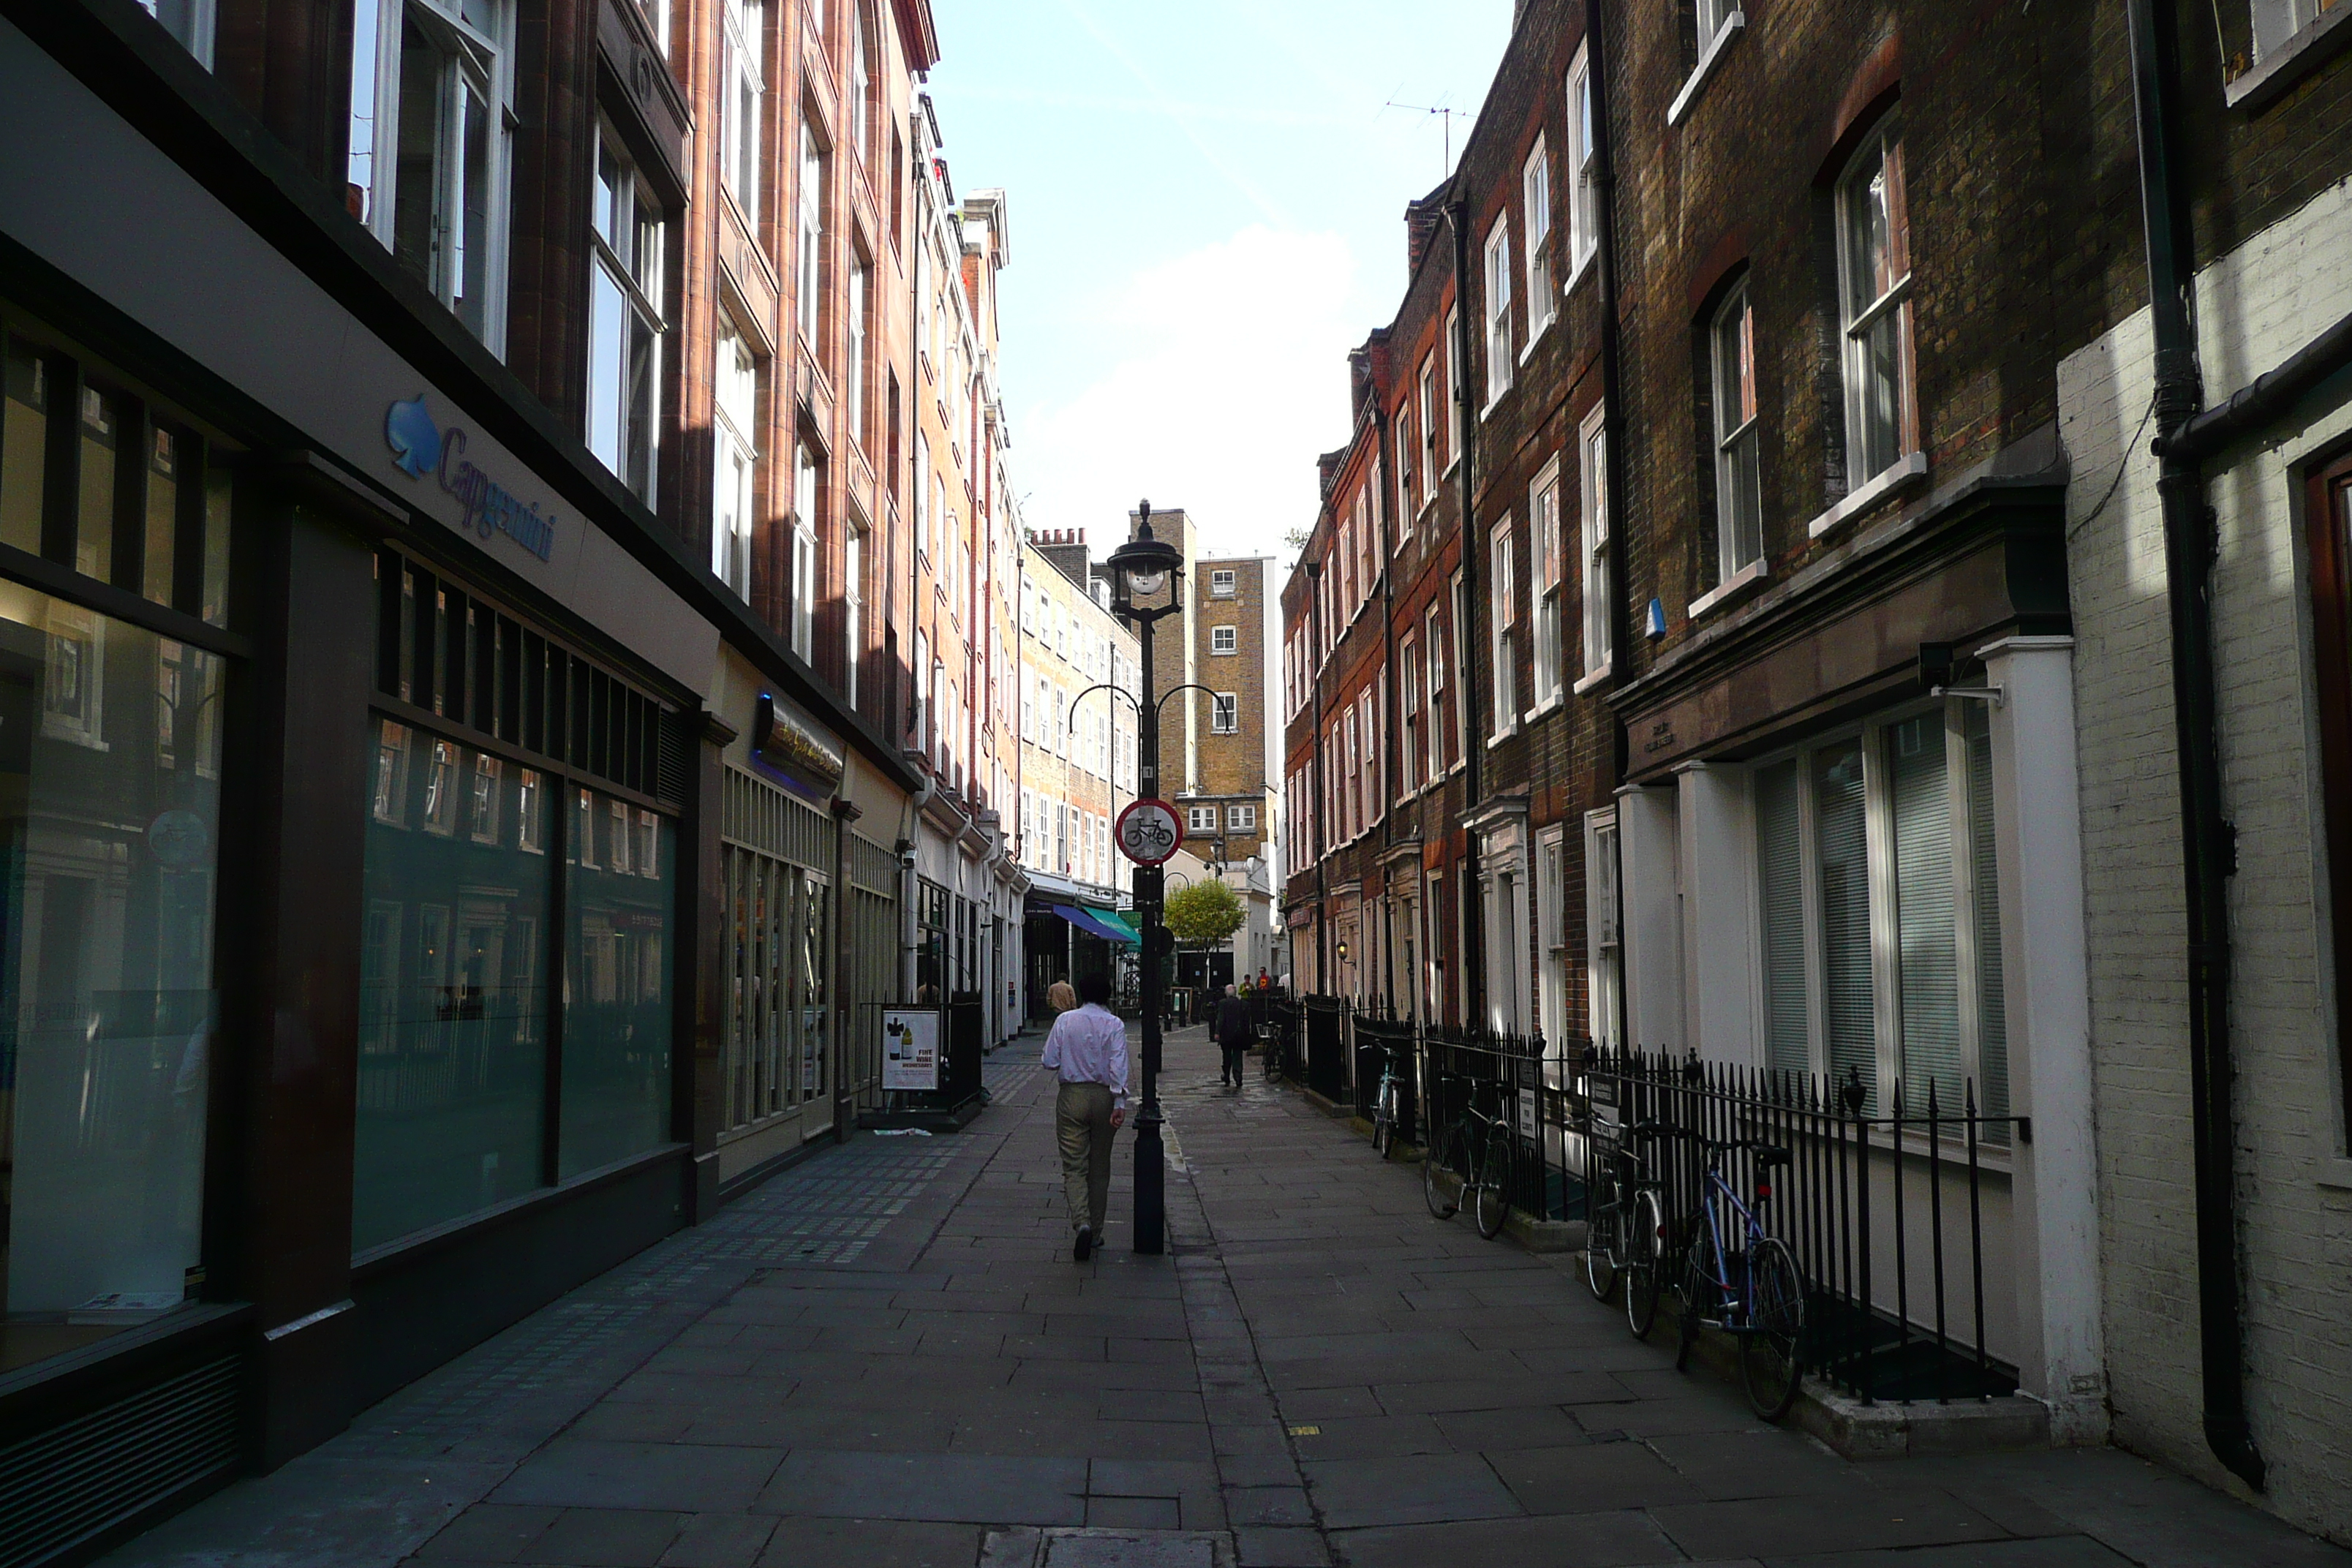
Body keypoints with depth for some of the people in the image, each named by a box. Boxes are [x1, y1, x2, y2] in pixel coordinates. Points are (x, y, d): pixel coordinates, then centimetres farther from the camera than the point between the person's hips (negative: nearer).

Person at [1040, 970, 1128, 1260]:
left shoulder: (1065, 1021, -1)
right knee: (1099, 1168, 12)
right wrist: (1120, 1102, -16)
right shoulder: (1115, 1025, -5)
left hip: (1071, 1096, 0)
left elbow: (1049, 1061, -2)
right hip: (1103, 1096, 0)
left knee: (1074, 1166, 0)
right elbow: (1118, 1066, -13)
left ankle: (1082, 1223, -22)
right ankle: (1095, 1231, 20)